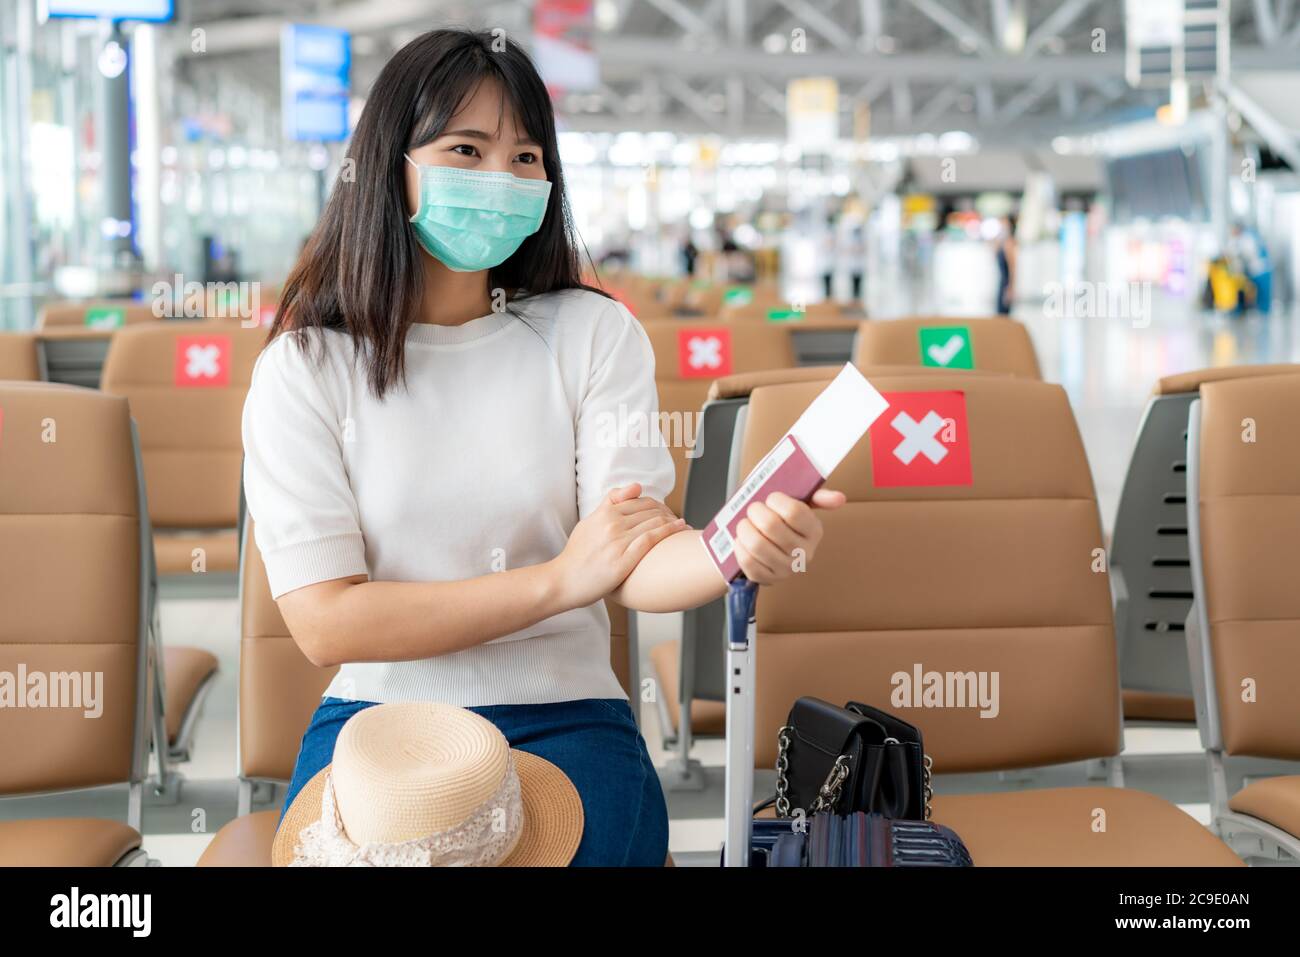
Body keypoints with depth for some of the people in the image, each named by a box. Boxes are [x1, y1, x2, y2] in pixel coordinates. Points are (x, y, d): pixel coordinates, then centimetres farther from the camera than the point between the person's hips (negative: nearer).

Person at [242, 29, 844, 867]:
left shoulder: (594, 336, 3)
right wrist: (557, 581, -16)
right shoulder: (304, 369, -2)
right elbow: (324, 623, -10)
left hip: (564, 720, 1)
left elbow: (633, 562, -9)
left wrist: (737, 552, -33)